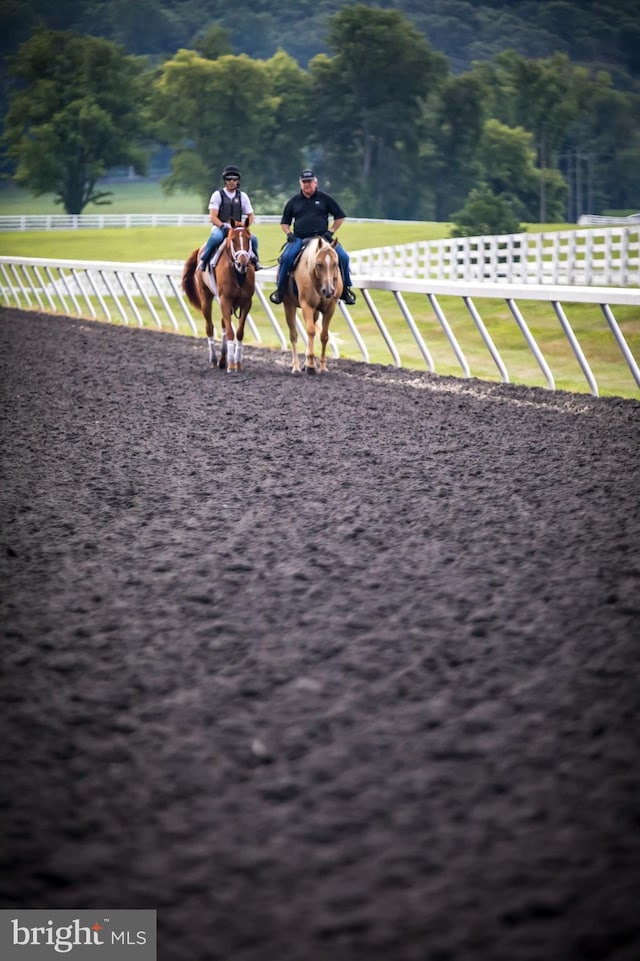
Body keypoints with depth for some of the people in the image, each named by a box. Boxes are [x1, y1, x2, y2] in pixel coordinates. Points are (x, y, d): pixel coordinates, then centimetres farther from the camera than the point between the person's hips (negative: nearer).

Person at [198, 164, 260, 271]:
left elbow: (251, 216, 13)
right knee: (216, 237, -38)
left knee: (253, 238, -23)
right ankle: (203, 261, -23)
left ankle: (255, 260, 2)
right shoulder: (218, 195, -1)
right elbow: (212, 217, -8)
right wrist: (223, 226, -24)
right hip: (219, 227, -3)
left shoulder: (242, 196, 9)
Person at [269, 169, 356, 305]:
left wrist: (331, 232, 1)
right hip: (299, 238, 0)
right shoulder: (293, 201, 14)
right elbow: (284, 222, 22)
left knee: (343, 257, -19)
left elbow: (340, 216, 12)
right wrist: (289, 233, 2)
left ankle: (345, 289, -2)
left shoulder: (324, 198, 9)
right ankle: (280, 290, -13)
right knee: (286, 257, -27)